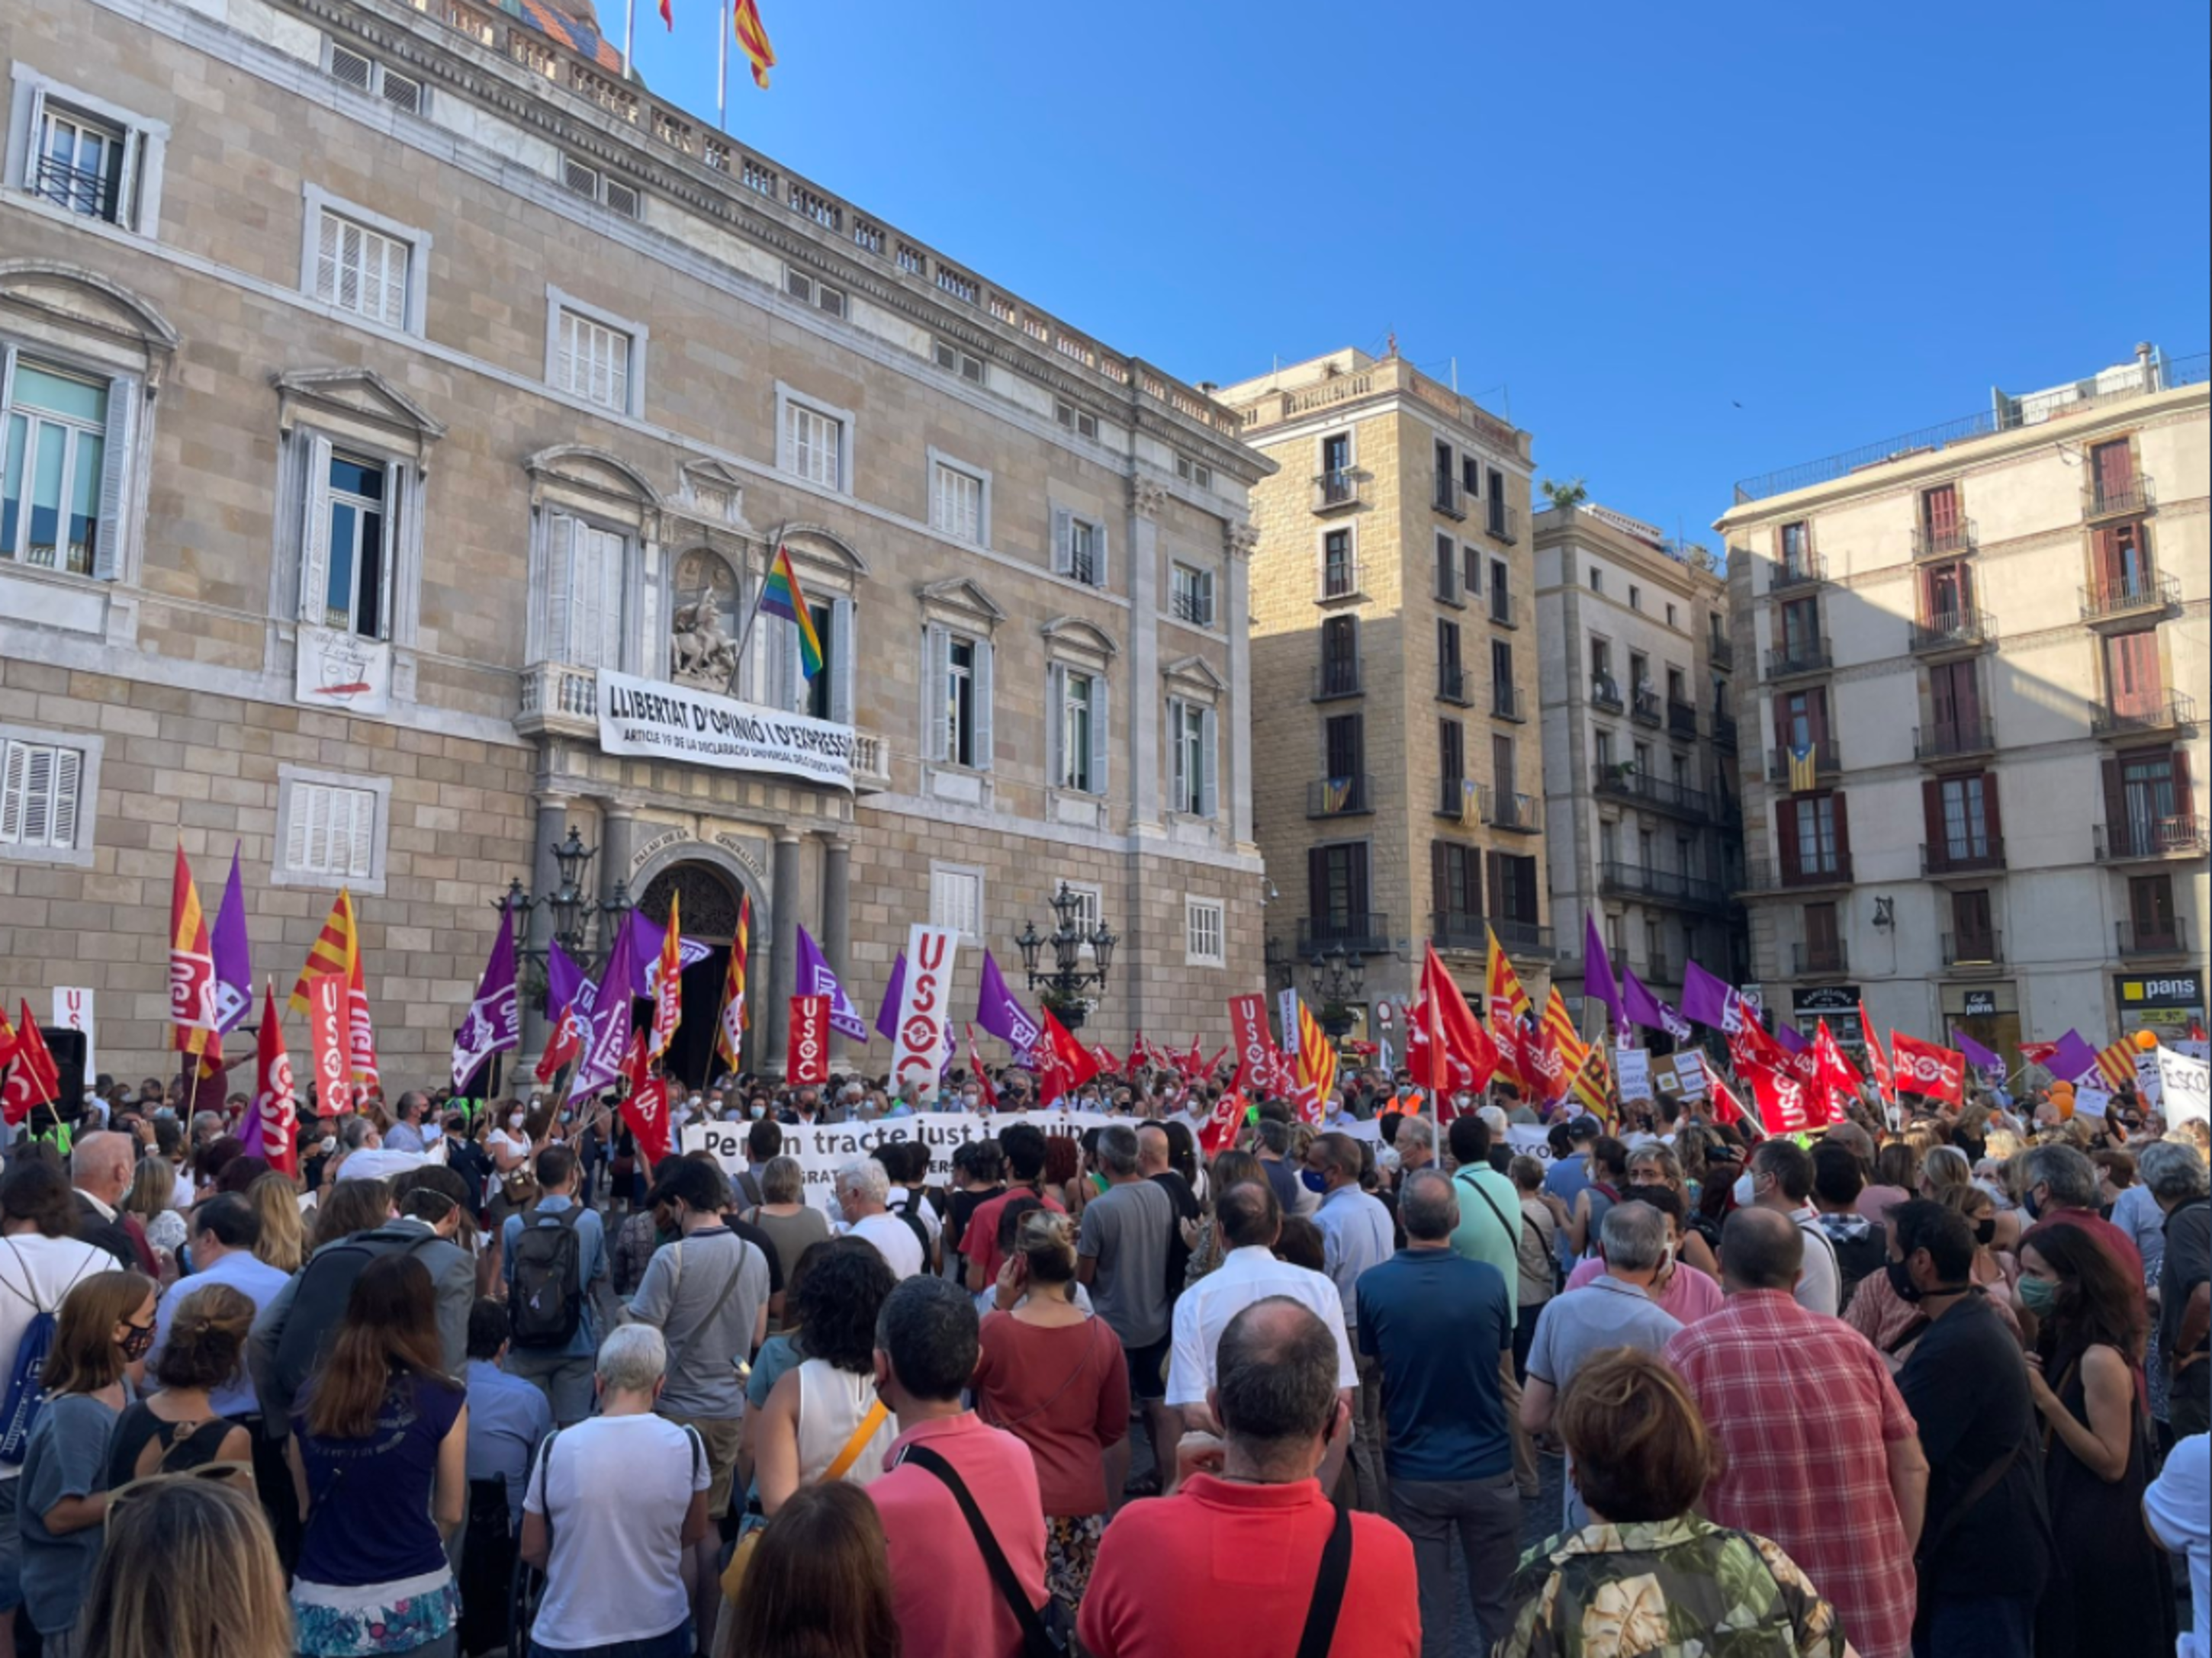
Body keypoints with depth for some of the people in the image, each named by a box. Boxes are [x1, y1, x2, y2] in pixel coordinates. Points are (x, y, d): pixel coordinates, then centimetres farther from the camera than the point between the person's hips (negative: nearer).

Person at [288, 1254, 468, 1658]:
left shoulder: (313, 1395, 1)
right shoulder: (442, 1400, -9)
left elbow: (305, 1506, 12)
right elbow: (450, 1514, 2)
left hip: (321, 1603, 3)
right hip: (411, 1601, -3)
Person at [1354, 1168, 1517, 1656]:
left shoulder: (1374, 1284, -14)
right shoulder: (1490, 1280, -12)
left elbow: (1373, 1368, 1)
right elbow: (1504, 1365, 4)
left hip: (1414, 1471, -1)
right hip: (1488, 1466, 1)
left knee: (1425, 1610, 11)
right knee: (1498, 1602, 18)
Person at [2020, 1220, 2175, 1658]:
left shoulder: (2100, 1359, -21)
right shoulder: (2058, 1345, 5)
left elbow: (2113, 1464, -22)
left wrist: (2046, 1399, -26)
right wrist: (2024, 1388, -5)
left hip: (2098, 1537, -8)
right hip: (2067, 1522, 8)